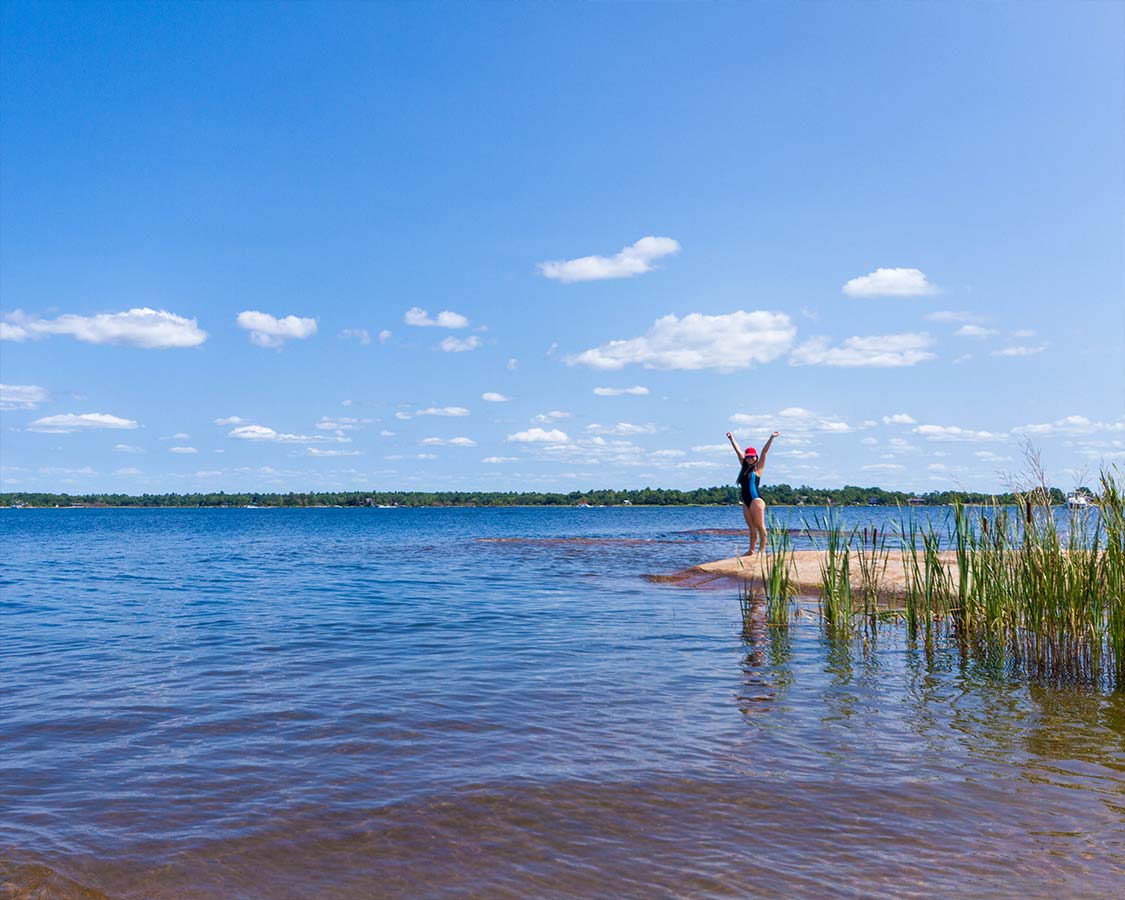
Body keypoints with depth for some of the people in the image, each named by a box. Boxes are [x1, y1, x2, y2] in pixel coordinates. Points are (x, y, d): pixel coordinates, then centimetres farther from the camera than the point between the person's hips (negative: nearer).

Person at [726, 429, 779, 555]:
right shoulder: (744, 467, 15)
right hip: (746, 501, 7)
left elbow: (764, 452, -9)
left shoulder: (757, 468, 0)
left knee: (760, 526, -5)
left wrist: (771, 438, -16)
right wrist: (731, 438, 26)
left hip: (756, 500, -7)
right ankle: (752, 550, 11)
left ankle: (762, 550, -4)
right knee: (751, 527, 9)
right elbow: (738, 451, 20)